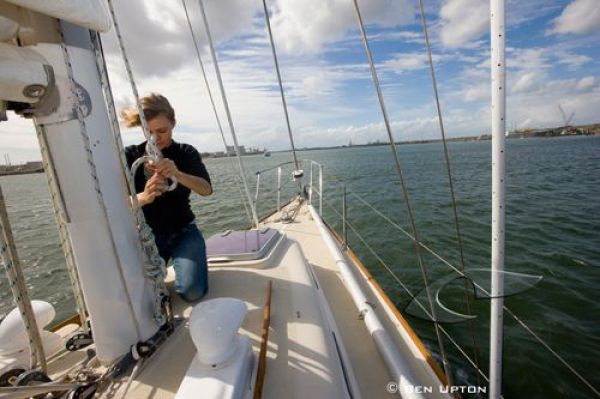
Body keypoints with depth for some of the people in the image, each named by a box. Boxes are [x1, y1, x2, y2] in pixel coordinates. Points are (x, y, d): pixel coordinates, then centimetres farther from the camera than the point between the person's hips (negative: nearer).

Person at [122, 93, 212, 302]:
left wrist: (177, 174, -38)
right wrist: (142, 198, -36)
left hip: (182, 231, 0)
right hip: (148, 235, 1)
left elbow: (206, 189, -18)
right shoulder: (131, 156, -4)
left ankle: (177, 260, 16)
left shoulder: (186, 153, -3)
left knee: (192, 291, -18)